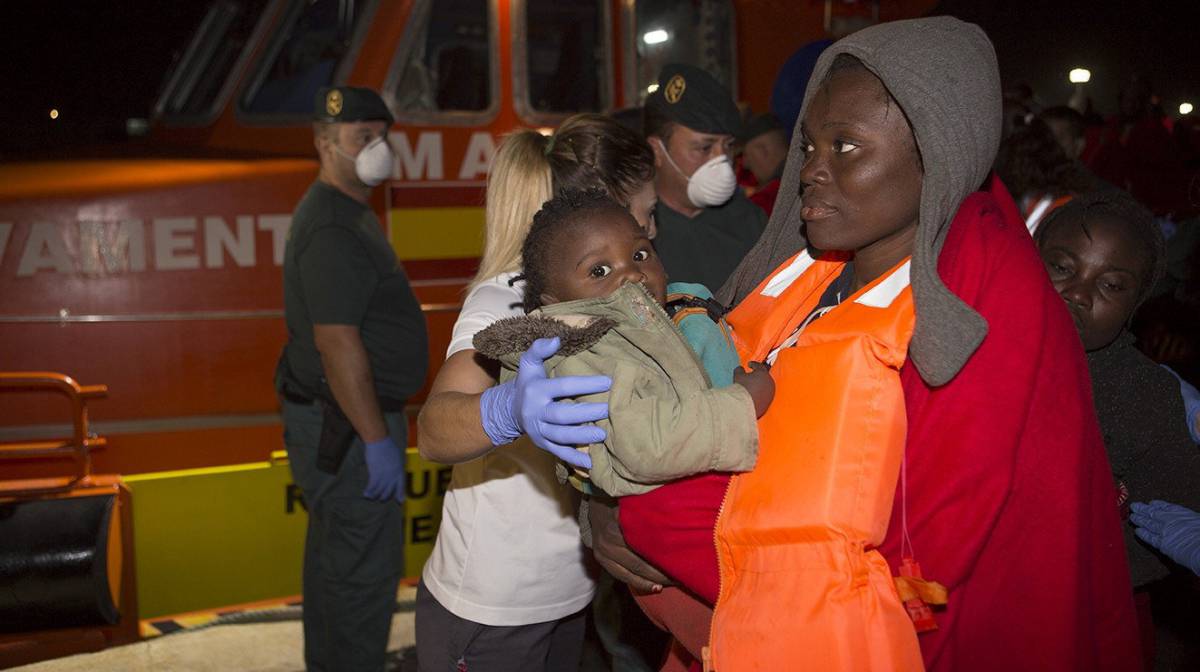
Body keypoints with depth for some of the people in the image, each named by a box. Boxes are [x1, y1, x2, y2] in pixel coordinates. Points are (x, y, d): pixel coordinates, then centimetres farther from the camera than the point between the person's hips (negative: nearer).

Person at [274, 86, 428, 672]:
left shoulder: (344, 214, 14)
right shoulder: (333, 229, -20)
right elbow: (336, 341, -26)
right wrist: (377, 439, -24)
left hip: (329, 423, 11)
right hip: (347, 426, -11)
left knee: (333, 558, 21)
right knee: (366, 570, -4)